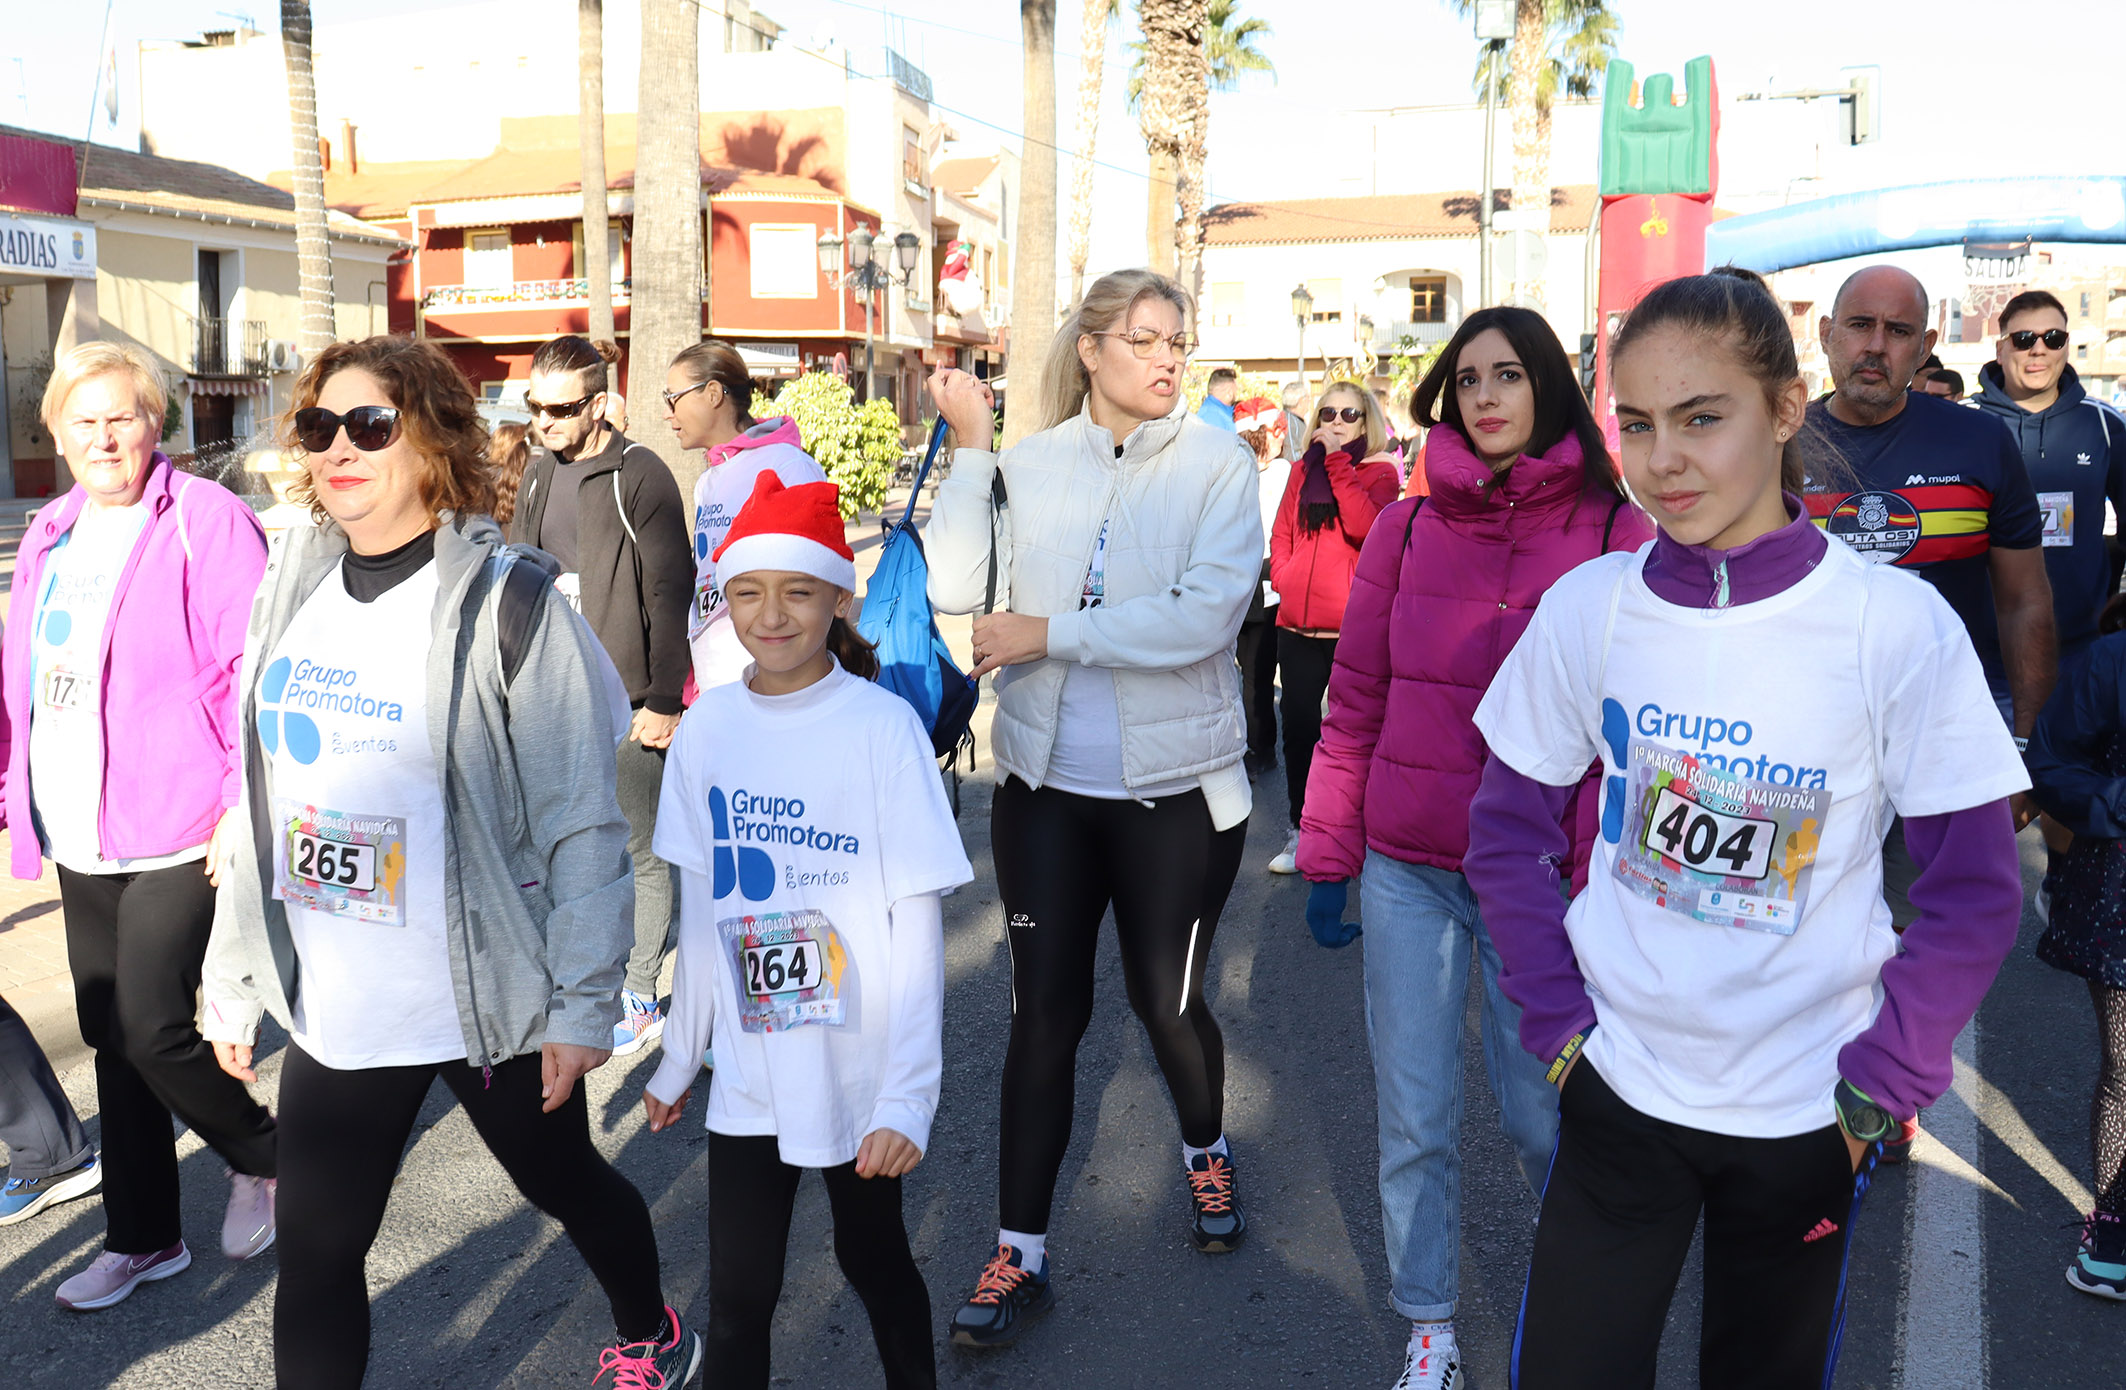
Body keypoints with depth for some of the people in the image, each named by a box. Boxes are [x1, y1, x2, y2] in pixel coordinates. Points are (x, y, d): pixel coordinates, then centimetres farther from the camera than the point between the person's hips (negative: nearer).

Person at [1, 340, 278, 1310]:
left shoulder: (205, 521, -9)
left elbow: (253, 673, -14)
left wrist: (246, 806, -19)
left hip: (174, 831, -7)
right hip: (78, 838, 8)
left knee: (151, 1030, -9)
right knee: (111, 1040, 14)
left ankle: (262, 1157, 20)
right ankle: (142, 1238, 29)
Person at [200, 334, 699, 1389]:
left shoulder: (508, 606, -15)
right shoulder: (292, 589, 4)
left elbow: (584, 824, -14)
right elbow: (262, 802, 11)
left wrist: (582, 1004, -14)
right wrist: (233, 981, 14)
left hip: (490, 1001, -5)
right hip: (334, 1011, 5)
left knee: (565, 1182, 18)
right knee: (314, 1255, 9)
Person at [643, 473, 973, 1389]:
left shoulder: (882, 726, -14)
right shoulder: (705, 728, -2)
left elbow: (918, 923, -13)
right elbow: (700, 909, 7)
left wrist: (908, 1093, -16)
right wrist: (678, 1057, 12)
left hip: (858, 1070, -3)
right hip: (747, 1073, 3)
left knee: (874, 1259, 16)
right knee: (737, 1294, 8)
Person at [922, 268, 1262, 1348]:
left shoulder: (1217, 465, -6)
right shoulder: (1033, 463, 0)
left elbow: (1206, 615, -19)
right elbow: (957, 590, -7)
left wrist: (1048, 633, -18)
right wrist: (969, 450, -12)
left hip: (1176, 788, -2)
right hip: (1046, 782, 2)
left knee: (1166, 999, 13)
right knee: (1045, 1011, 7)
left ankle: (1206, 1154, 45)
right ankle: (1020, 1253, 20)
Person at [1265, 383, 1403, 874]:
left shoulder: (1381, 471, 1)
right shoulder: (1303, 469, 13)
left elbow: (1363, 526, -18)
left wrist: (1337, 462, -16)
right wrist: (1283, 576, 1)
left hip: (1353, 625, -4)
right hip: (1297, 622, 4)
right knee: (1299, 727, 9)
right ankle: (1300, 830, 20)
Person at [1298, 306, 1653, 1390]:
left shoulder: (1620, 537, -4)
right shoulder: (1407, 529, 3)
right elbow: (1355, 703, 6)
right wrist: (1326, 855, 6)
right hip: (1405, 871, 2)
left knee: (1540, 1116, 10)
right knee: (1413, 1119, 10)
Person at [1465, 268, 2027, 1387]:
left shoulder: (1897, 624, -13)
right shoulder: (1587, 608, -8)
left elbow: (1973, 892, -6)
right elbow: (1507, 833, 2)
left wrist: (1879, 1085, -8)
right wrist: (1558, 1018, -5)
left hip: (1806, 1117, 0)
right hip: (1617, 1087, 1)